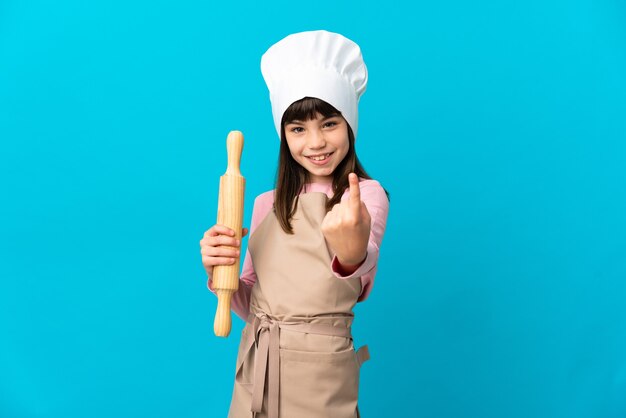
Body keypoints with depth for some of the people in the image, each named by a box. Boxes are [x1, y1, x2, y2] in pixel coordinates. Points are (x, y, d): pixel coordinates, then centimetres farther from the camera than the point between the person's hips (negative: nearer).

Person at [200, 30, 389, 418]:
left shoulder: (367, 194, -8)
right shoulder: (267, 204, 5)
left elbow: (365, 258, -30)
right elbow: (250, 305, 6)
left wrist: (353, 254, -52)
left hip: (319, 373, -4)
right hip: (254, 370, 4)